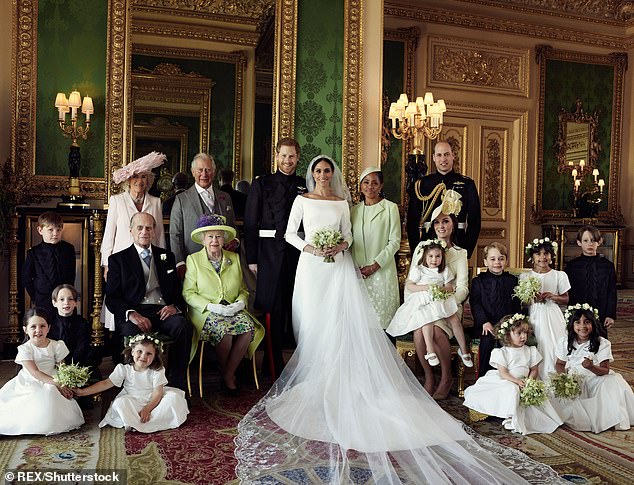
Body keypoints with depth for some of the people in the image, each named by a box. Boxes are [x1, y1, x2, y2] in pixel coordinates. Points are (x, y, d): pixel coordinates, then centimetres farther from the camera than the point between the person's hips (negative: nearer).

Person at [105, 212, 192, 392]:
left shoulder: (167, 256, 23)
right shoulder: (118, 259, 14)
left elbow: (178, 289, 20)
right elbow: (112, 298, 4)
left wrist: (174, 306, -5)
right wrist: (132, 314, -16)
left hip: (163, 312, 2)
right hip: (133, 314, -2)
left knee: (183, 326, -32)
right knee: (132, 332, -37)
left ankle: (176, 384, -22)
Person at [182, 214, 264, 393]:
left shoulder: (234, 258, 14)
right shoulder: (193, 260, 4)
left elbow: (243, 289, 17)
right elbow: (188, 293, -2)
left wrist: (241, 302, -7)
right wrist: (211, 306, -15)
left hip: (233, 310, 3)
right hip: (206, 312, -3)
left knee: (248, 328, -28)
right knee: (224, 331, -34)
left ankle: (228, 374, -10)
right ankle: (224, 371, -4)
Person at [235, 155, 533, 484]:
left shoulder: (342, 203, 12)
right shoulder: (302, 200, 7)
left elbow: (348, 235, 13)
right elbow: (290, 233, 6)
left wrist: (341, 246, -9)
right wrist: (309, 248, -10)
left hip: (338, 267, 1)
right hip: (312, 267, -1)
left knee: (343, 322, -6)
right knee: (313, 324, -3)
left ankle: (339, 381, -1)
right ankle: (314, 379, 5)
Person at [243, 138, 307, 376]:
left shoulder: (305, 186, 11)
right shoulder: (261, 184, 4)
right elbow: (250, 224, 0)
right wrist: (251, 258, -5)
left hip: (299, 255, 2)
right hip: (270, 255, -2)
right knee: (273, 310, 1)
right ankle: (274, 363, 13)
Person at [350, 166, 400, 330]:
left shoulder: (390, 208, -1)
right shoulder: (355, 210, 12)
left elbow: (394, 241, -5)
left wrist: (375, 265, -11)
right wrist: (356, 267, -1)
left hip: (382, 271, -3)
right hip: (358, 272, 4)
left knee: (381, 315, -1)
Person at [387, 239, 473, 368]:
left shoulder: (444, 270, 13)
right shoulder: (418, 269, 2)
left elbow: (450, 287, 9)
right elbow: (409, 285, -3)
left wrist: (442, 289, -14)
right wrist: (426, 287, -13)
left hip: (441, 300, 3)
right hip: (423, 301, -3)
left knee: (455, 319, -16)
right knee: (427, 318, -32)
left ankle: (463, 350, -2)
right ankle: (430, 351, -28)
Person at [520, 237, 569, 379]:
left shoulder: (559, 275, 4)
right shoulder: (525, 277, 4)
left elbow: (566, 299, 7)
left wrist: (553, 297, -11)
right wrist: (532, 298, -14)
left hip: (552, 319, 0)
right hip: (534, 318, 0)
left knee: (552, 350, -3)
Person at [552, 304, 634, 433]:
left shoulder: (603, 343, -8)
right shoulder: (565, 342, -1)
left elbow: (605, 371, -13)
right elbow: (560, 364, 8)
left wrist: (591, 367, -35)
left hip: (596, 379, -1)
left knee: (614, 382, -29)